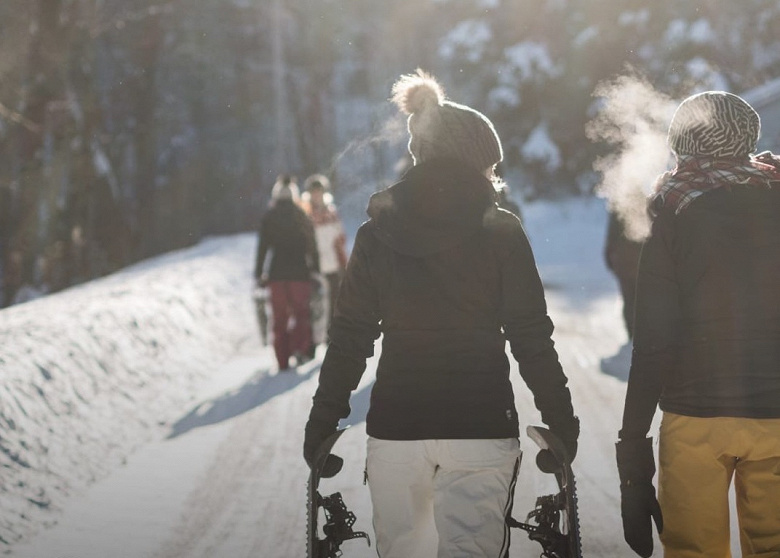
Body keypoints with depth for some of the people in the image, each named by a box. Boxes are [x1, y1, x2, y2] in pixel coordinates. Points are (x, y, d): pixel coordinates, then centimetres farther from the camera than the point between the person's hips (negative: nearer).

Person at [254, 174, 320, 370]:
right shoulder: (301, 216, 1)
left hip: (277, 273, 1)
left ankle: (283, 360, 4)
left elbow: (262, 247, 0)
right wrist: (315, 270, 8)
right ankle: (300, 348, -14)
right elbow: (312, 246, 1)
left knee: (279, 317, 7)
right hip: (299, 272, -1)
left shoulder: (269, 217, 1)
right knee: (301, 312, 9)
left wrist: (259, 273, 5)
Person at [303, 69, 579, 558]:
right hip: (481, 426, -2)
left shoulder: (377, 235, 4)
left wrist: (323, 422, 9)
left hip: (394, 426, 2)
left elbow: (350, 338, 3)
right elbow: (531, 337, -3)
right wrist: (561, 420, 4)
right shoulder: (502, 233, -2)